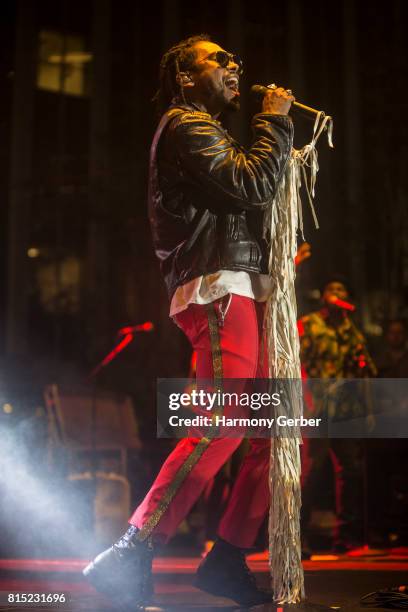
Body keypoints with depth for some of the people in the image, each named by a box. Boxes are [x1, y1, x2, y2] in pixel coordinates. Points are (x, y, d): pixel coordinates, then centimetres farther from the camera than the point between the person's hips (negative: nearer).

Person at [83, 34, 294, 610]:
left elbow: (251, 195, 24)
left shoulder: (208, 134, 31)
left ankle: (227, 558, 7)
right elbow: (255, 185, -14)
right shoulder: (186, 125, -1)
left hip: (244, 293, 10)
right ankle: (131, 556, -20)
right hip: (218, 291, -10)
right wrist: (277, 119, -1)